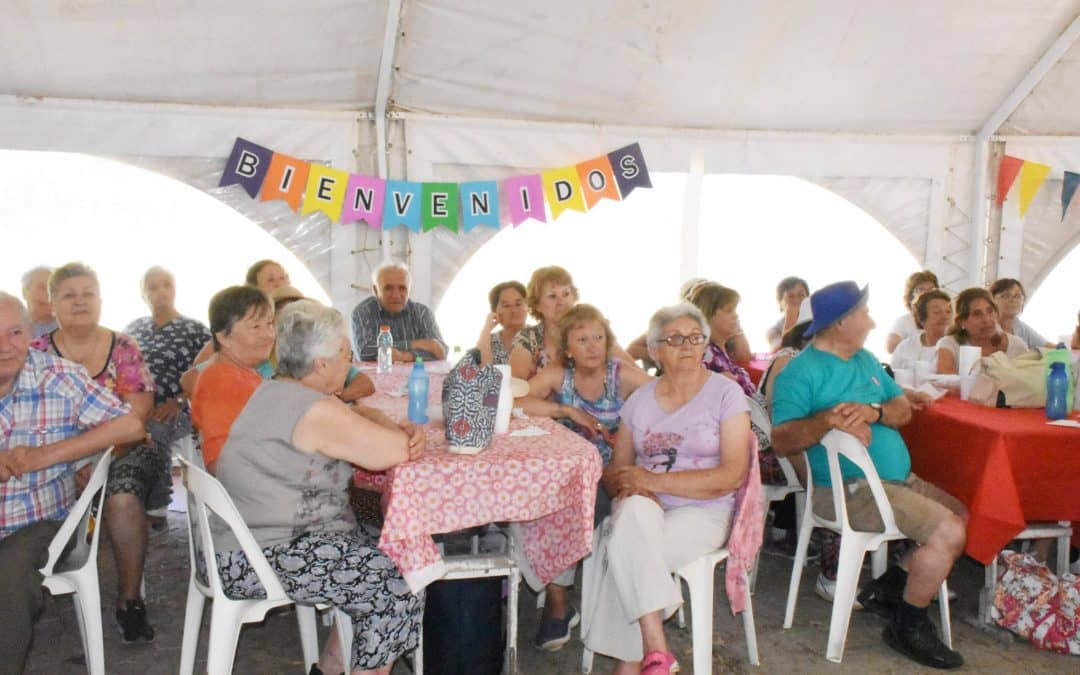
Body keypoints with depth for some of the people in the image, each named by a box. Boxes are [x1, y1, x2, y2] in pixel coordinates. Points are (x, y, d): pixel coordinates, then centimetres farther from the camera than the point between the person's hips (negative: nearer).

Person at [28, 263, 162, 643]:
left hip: (122, 450, -1)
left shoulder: (123, 347, 6)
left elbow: (137, 414, -2)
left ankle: (129, 598, -18)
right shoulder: (37, 353, 8)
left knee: (123, 497, -33)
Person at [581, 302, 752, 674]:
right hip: (645, 510, 3)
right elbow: (616, 470, 10)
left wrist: (652, 480, -17)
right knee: (635, 510, -34)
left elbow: (733, 475, -10)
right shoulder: (640, 399, 11)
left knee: (627, 548, -31)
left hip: (702, 513, -3)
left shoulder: (726, 393, -1)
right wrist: (632, 489, -16)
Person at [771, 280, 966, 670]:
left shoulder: (865, 360, 15)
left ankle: (888, 589, 16)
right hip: (850, 488, -9)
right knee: (947, 532, -19)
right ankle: (908, 627, 2)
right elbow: (781, 440, -20)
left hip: (899, 478, 10)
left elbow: (904, 409, 9)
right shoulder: (801, 371, -12)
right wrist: (827, 419, -35)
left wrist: (874, 411, -14)